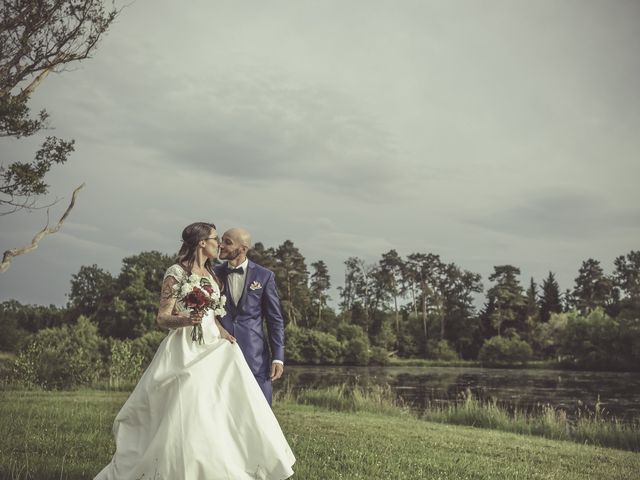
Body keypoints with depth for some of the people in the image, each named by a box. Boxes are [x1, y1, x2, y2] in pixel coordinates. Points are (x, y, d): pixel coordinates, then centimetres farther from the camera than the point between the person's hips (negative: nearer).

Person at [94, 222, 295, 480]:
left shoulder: (210, 274, 15)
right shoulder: (176, 273, -6)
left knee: (223, 410, 0)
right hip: (186, 350, -7)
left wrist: (222, 331, 1)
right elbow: (162, 318, -8)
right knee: (184, 416, -8)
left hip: (212, 348, 7)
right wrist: (186, 320, -27)